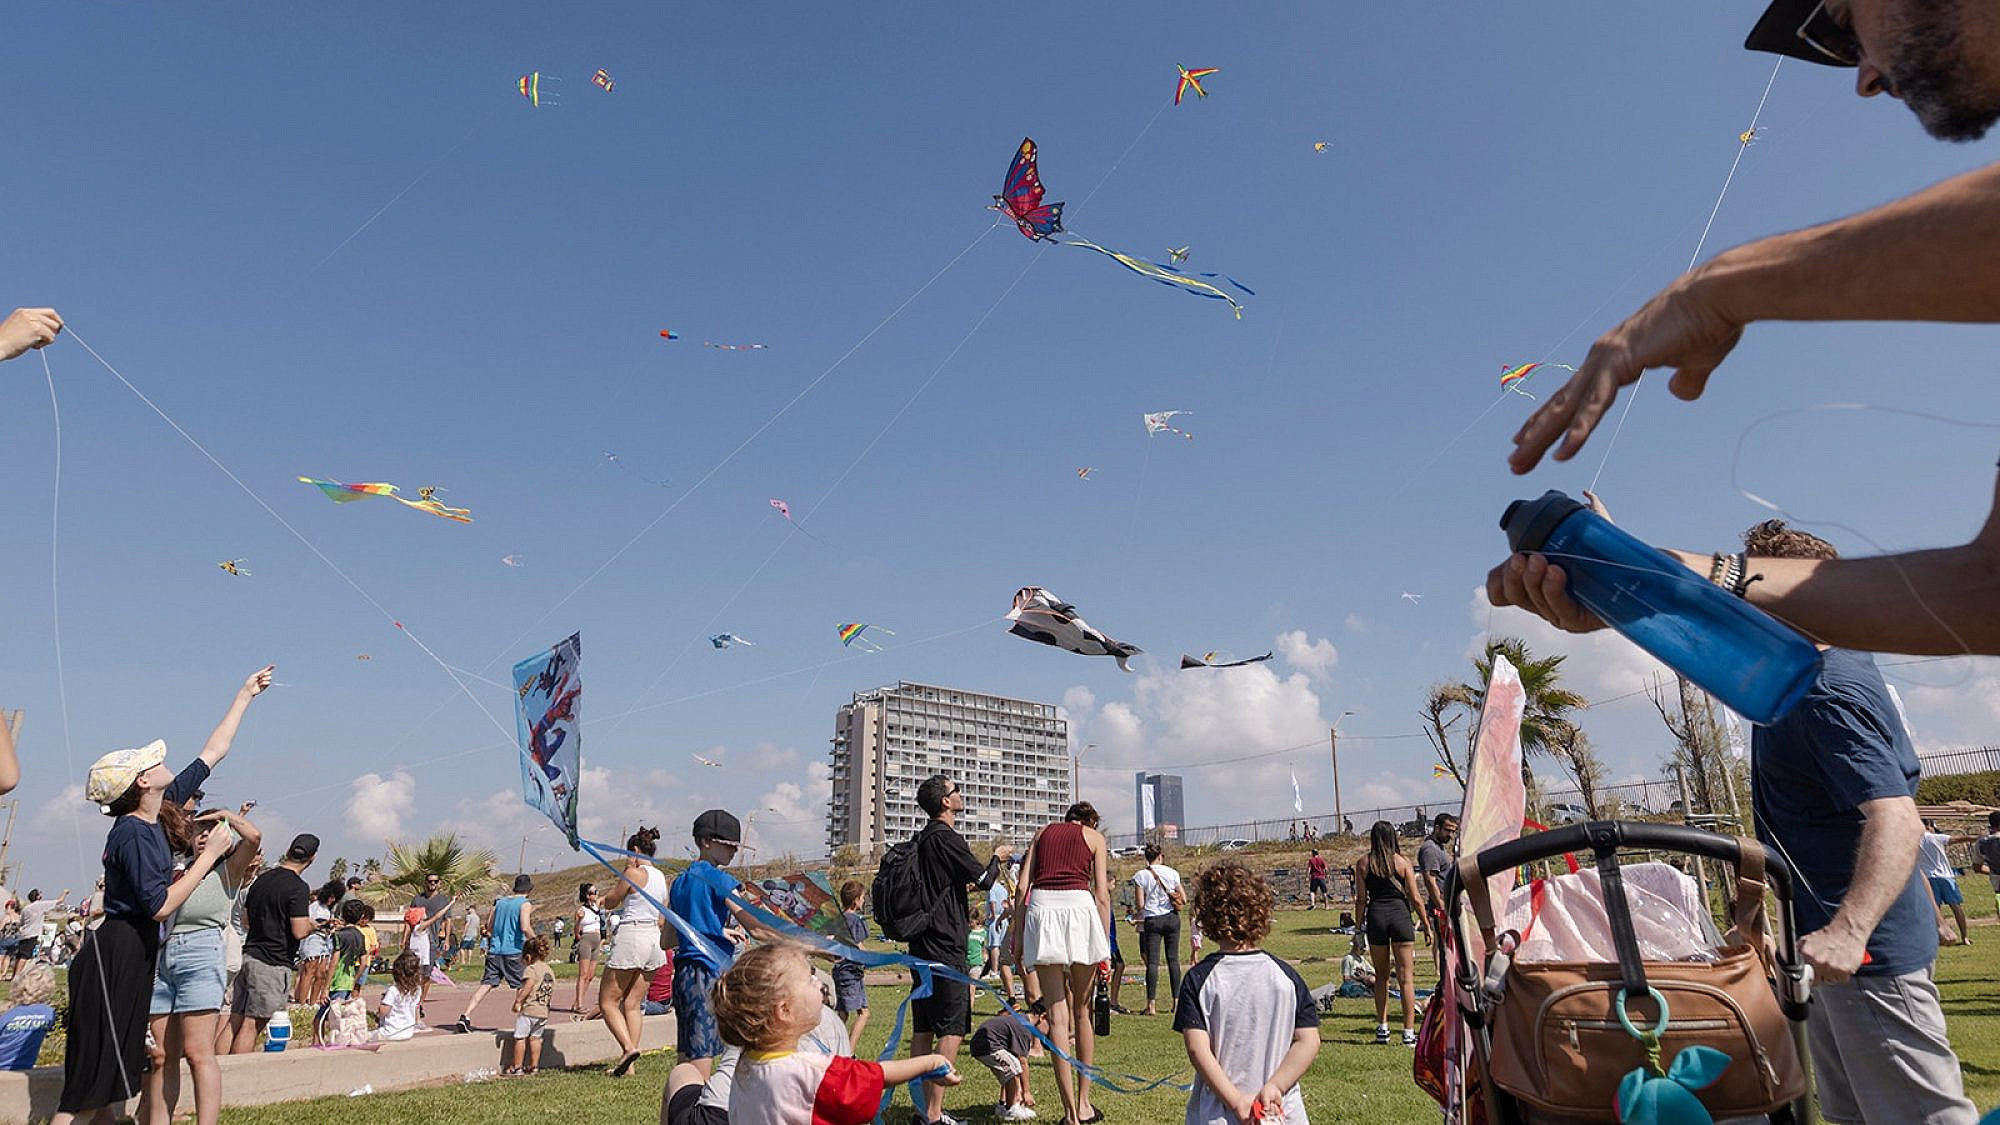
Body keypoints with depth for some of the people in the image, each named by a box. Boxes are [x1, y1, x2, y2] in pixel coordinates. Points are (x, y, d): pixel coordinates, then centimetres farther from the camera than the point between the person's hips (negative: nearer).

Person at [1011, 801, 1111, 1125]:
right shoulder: (1095, 837, 16)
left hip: (1041, 908, 1)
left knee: (1057, 1014, 2)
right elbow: (1102, 894, 6)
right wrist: (1105, 946, 7)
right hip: (1079, 907, -1)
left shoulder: (1044, 832, 22)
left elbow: (1022, 885, 11)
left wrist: (1017, 931, 12)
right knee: (1082, 1011, 14)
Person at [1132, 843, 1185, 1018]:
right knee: (1173, 959, 9)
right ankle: (1176, 1000, 12)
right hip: (1172, 918, 2)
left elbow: (1140, 905, -7)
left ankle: (1151, 1005, -7)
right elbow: (1184, 900, 1)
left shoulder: (1140, 875, -4)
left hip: (1152, 920, -2)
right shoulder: (1172, 873, 1)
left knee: (1152, 961, -3)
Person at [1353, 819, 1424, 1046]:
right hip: (1400, 915, -1)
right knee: (1406, 976, 3)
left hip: (1376, 917, 1)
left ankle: (1382, 1028, 16)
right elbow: (1415, 897, 0)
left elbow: (1361, 899, 2)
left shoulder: (1363, 862, 3)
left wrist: (1360, 925, 11)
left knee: (1381, 976, 15)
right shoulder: (1402, 861, 1)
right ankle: (1409, 1032, 2)